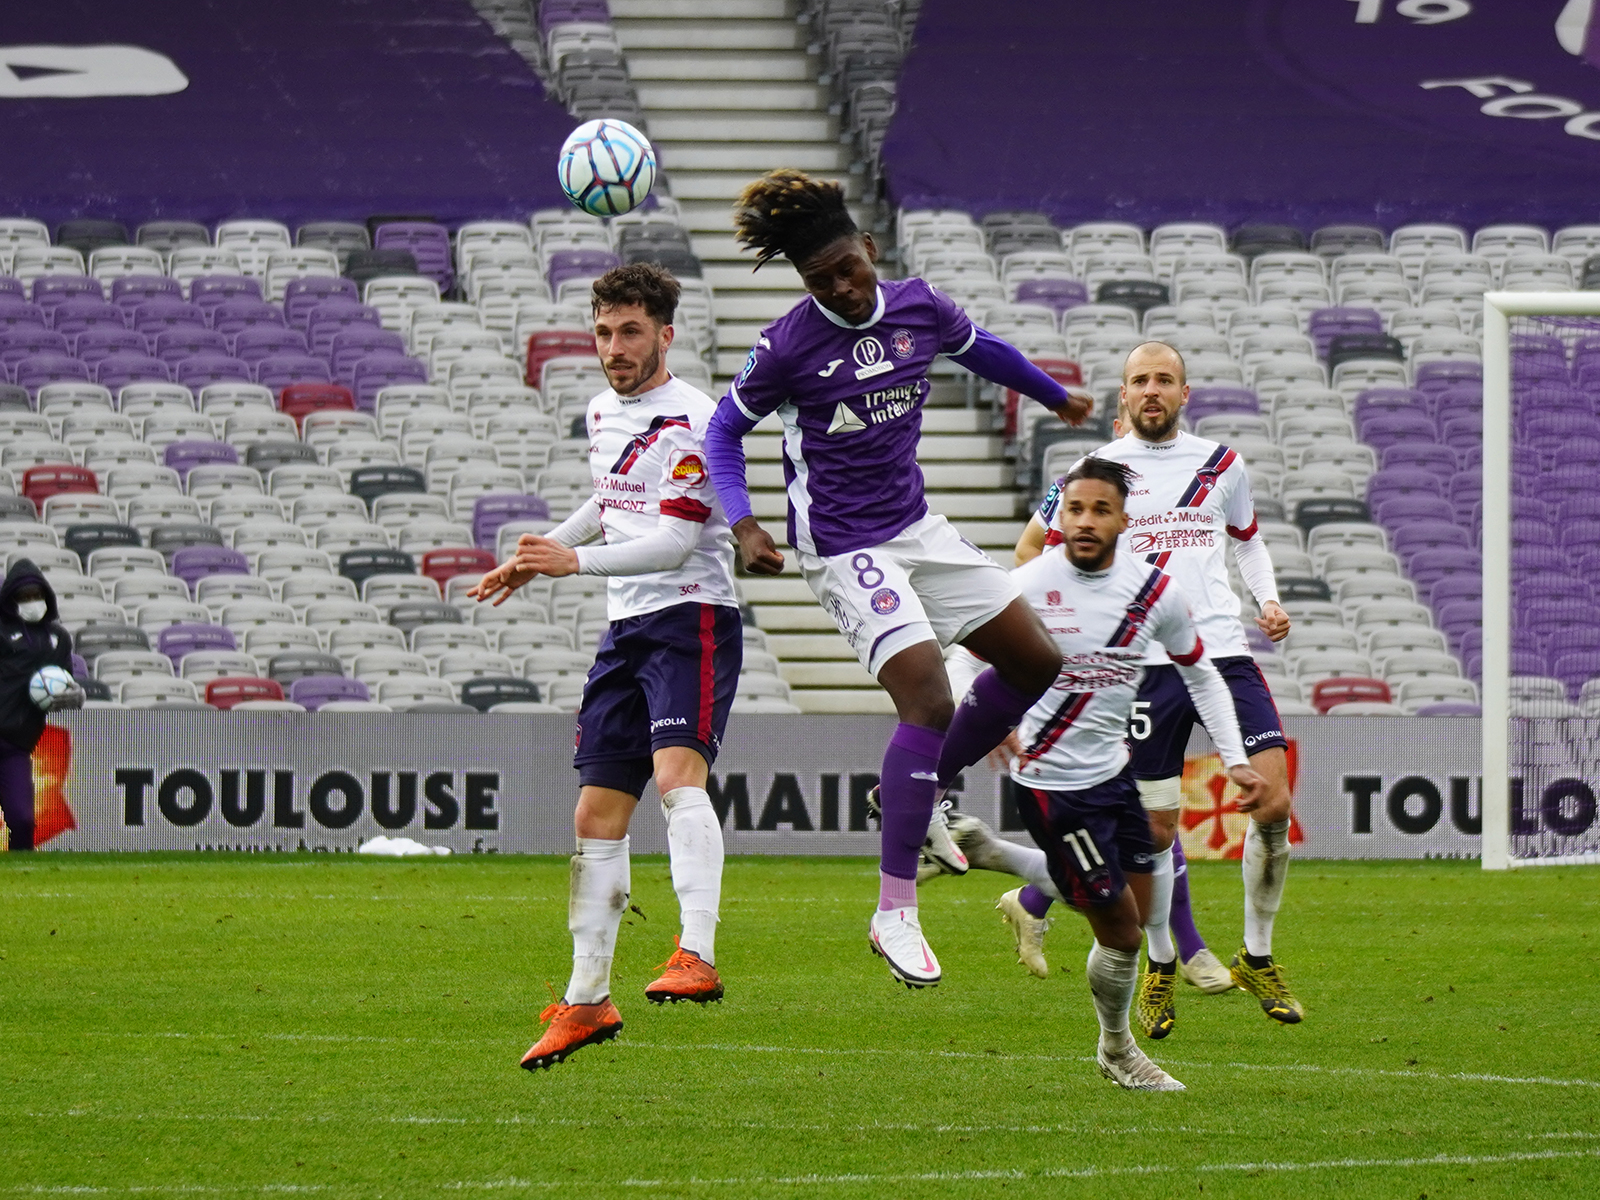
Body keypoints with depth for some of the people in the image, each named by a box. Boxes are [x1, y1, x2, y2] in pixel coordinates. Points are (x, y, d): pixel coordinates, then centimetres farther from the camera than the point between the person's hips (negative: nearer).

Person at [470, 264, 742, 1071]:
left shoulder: (688, 422, -13)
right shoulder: (605, 410, 14)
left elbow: (672, 542, -22)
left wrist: (574, 561, -31)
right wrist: (539, 555, 37)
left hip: (691, 618, -9)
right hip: (626, 627, 9)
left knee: (677, 772, -29)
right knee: (596, 816, 8)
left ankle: (698, 956, -42)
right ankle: (587, 999, 15)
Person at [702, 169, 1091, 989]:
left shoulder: (918, 307, 0)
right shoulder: (788, 345, -15)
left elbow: (981, 352, 20)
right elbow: (724, 430, -3)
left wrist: (1058, 399, 37)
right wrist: (743, 527, -17)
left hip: (915, 529, 7)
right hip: (843, 547, -7)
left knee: (1037, 665, 7)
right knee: (928, 698, -21)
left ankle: (919, 795, 24)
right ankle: (894, 915, -17)